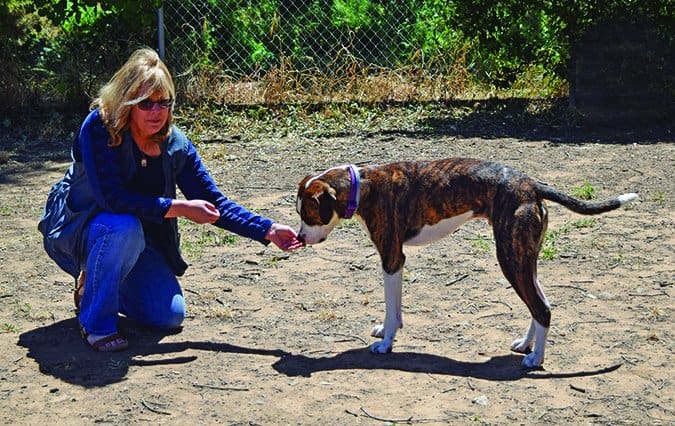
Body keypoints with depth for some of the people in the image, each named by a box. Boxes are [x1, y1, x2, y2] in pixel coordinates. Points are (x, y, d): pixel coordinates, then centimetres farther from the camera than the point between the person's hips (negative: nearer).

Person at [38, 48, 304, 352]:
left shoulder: (176, 145, -9)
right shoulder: (99, 128, -24)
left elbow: (214, 203, -6)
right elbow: (113, 198, -33)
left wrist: (269, 231, -17)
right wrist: (181, 209, -31)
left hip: (136, 241, 5)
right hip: (76, 229, -5)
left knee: (170, 316, -7)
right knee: (124, 226, -38)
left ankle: (96, 282, 20)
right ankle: (96, 321, -16)